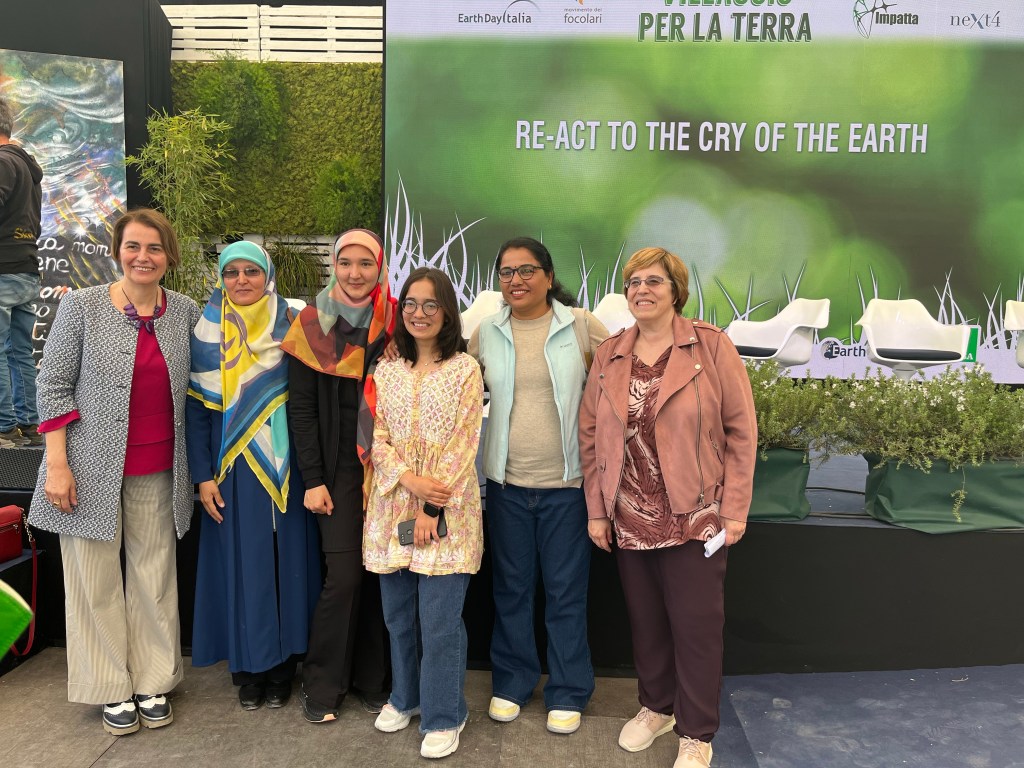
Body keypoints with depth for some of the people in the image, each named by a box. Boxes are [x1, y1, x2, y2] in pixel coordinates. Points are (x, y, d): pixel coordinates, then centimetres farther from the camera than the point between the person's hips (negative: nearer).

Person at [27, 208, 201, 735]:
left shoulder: (185, 312, 3)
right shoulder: (81, 306, -4)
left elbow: (193, 388, 10)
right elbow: (53, 385, -4)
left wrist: (194, 466, 5)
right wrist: (57, 465, -9)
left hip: (158, 471, 2)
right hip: (92, 467, -2)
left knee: (154, 574, 9)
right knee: (97, 579, 7)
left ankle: (153, 684, 24)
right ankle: (112, 689, 23)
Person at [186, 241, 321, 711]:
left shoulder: (289, 326, 3)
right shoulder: (208, 332, 2)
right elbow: (197, 406, 1)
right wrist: (203, 475, -4)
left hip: (286, 463, 1)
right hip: (234, 466, 0)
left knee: (288, 560, 5)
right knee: (241, 562, 4)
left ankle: (282, 667, 20)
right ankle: (247, 668, 19)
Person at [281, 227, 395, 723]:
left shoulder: (395, 323, 2)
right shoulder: (312, 324, 1)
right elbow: (300, 407, 0)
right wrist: (312, 478, -5)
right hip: (338, 466, -1)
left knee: (380, 571, 5)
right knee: (344, 575, -4)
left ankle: (374, 680, 23)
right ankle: (322, 684, 16)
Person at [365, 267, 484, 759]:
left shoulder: (465, 370, -2)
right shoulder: (386, 371, 9)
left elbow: (464, 443, -8)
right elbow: (377, 439, 3)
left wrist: (433, 509, -13)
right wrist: (409, 478, -15)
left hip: (447, 510, -4)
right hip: (393, 507, 4)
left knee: (440, 620, 0)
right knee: (398, 614, 14)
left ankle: (444, 716, 18)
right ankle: (405, 696, 36)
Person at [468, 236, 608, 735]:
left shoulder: (581, 325, -4)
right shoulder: (486, 332, 3)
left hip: (567, 481, -2)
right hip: (506, 480, 2)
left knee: (566, 591, 9)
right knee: (510, 587, 15)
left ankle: (567, 693, 27)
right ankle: (511, 682, 33)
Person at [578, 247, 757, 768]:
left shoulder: (711, 347, -6)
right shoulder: (608, 356, 4)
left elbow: (741, 430, -6)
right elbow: (591, 436, 6)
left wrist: (735, 510, -9)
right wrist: (597, 511, 3)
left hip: (696, 516, -3)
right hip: (630, 519, 3)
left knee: (696, 625, 6)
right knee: (645, 622, 16)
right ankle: (656, 707, 39)